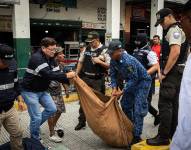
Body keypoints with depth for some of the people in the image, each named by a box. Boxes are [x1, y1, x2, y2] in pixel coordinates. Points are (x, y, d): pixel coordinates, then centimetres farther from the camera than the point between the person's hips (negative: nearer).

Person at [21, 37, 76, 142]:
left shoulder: (50, 59, 3)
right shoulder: (36, 58, -26)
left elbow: (55, 73, -2)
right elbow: (48, 74, -36)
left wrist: (68, 80, -18)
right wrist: (66, 75, -35)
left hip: (42, 90, 9)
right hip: (30, 91, -8)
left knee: (52, 109, 8)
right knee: (36, 117, -3)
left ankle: (35, 125, 28)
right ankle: (35, 139, 19)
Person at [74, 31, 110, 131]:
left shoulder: (104, 50, -9)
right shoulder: (86, 49, 7)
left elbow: (109, 66, -9)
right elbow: (80, 62, 13)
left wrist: (99, 61, -22)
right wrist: (76, 75, 7)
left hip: (97, 80, -5)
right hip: (85, 78, 5)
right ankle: (81, 122, 24)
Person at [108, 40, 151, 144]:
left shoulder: (128, 61, -33)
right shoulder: (113, 61, -9)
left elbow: (134, 79, -28)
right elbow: (113, 75, 0)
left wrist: (122, 92, -25)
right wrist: (114, 88, -14)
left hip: (142, 81, -8)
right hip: (131, 81, 9)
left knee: (138, 109, -11)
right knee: (125, 105, 13)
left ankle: (136, 136, -4)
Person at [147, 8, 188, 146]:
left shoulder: (174, 30, -11)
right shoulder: (177, 30, 20)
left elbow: (175, 52, -25)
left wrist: (164, 72, -20)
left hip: (172, 72, -10)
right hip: (177, 72, 10)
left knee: (165, 105, -7)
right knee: (173, 104, 14)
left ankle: (163, 137, 0)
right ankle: (173, 134, 23)